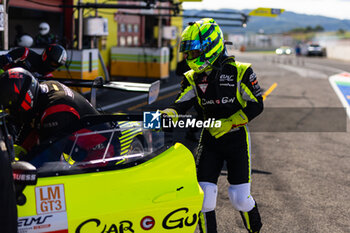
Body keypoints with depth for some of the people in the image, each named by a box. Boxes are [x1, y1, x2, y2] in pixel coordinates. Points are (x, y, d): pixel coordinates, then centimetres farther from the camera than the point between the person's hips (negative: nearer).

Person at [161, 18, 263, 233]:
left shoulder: (240, 72, -9)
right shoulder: (193, 78, 4)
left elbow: (256, 105, -10)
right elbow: (182, 103, -5)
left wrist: (228, 123, -20)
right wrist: (170, 114, -28)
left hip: (237, 138, -4)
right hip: (210, 140, 4)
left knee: (240, 197, -4)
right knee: (204, 195, -5)